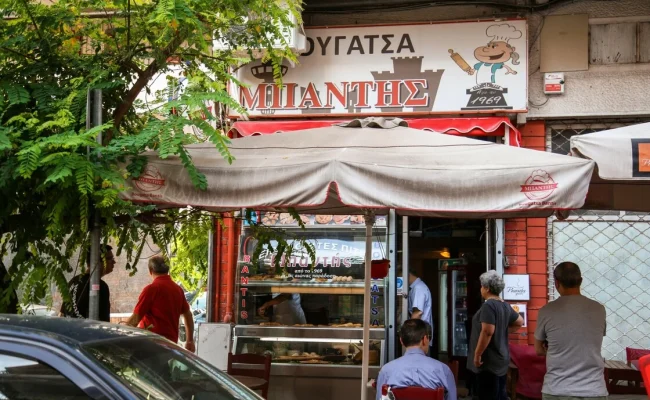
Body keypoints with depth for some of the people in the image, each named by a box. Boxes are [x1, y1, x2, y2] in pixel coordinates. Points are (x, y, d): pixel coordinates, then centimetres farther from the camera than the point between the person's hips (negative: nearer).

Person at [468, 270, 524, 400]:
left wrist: (477, 355, -20)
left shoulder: (488, 305, -18)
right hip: (501, 359, 9)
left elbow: (487, 332, -25)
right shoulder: (505, 306, 9)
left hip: (488, 361, -9)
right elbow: (519, 322, 23)